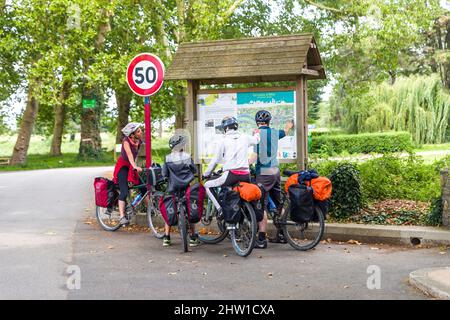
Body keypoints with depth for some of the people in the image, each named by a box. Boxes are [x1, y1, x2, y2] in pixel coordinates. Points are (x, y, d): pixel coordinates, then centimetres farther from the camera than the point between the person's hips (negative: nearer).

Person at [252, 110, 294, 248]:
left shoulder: (256, 133, -8)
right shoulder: (274, 132, 9)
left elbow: (255, 156, -16)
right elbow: (285, 131, 33)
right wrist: (290, 125, 54)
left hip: (263, 173, -6)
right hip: (276, 172, 6)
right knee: (278, 204, 15)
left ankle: (261, 239, -11)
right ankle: (281, 234, 23)